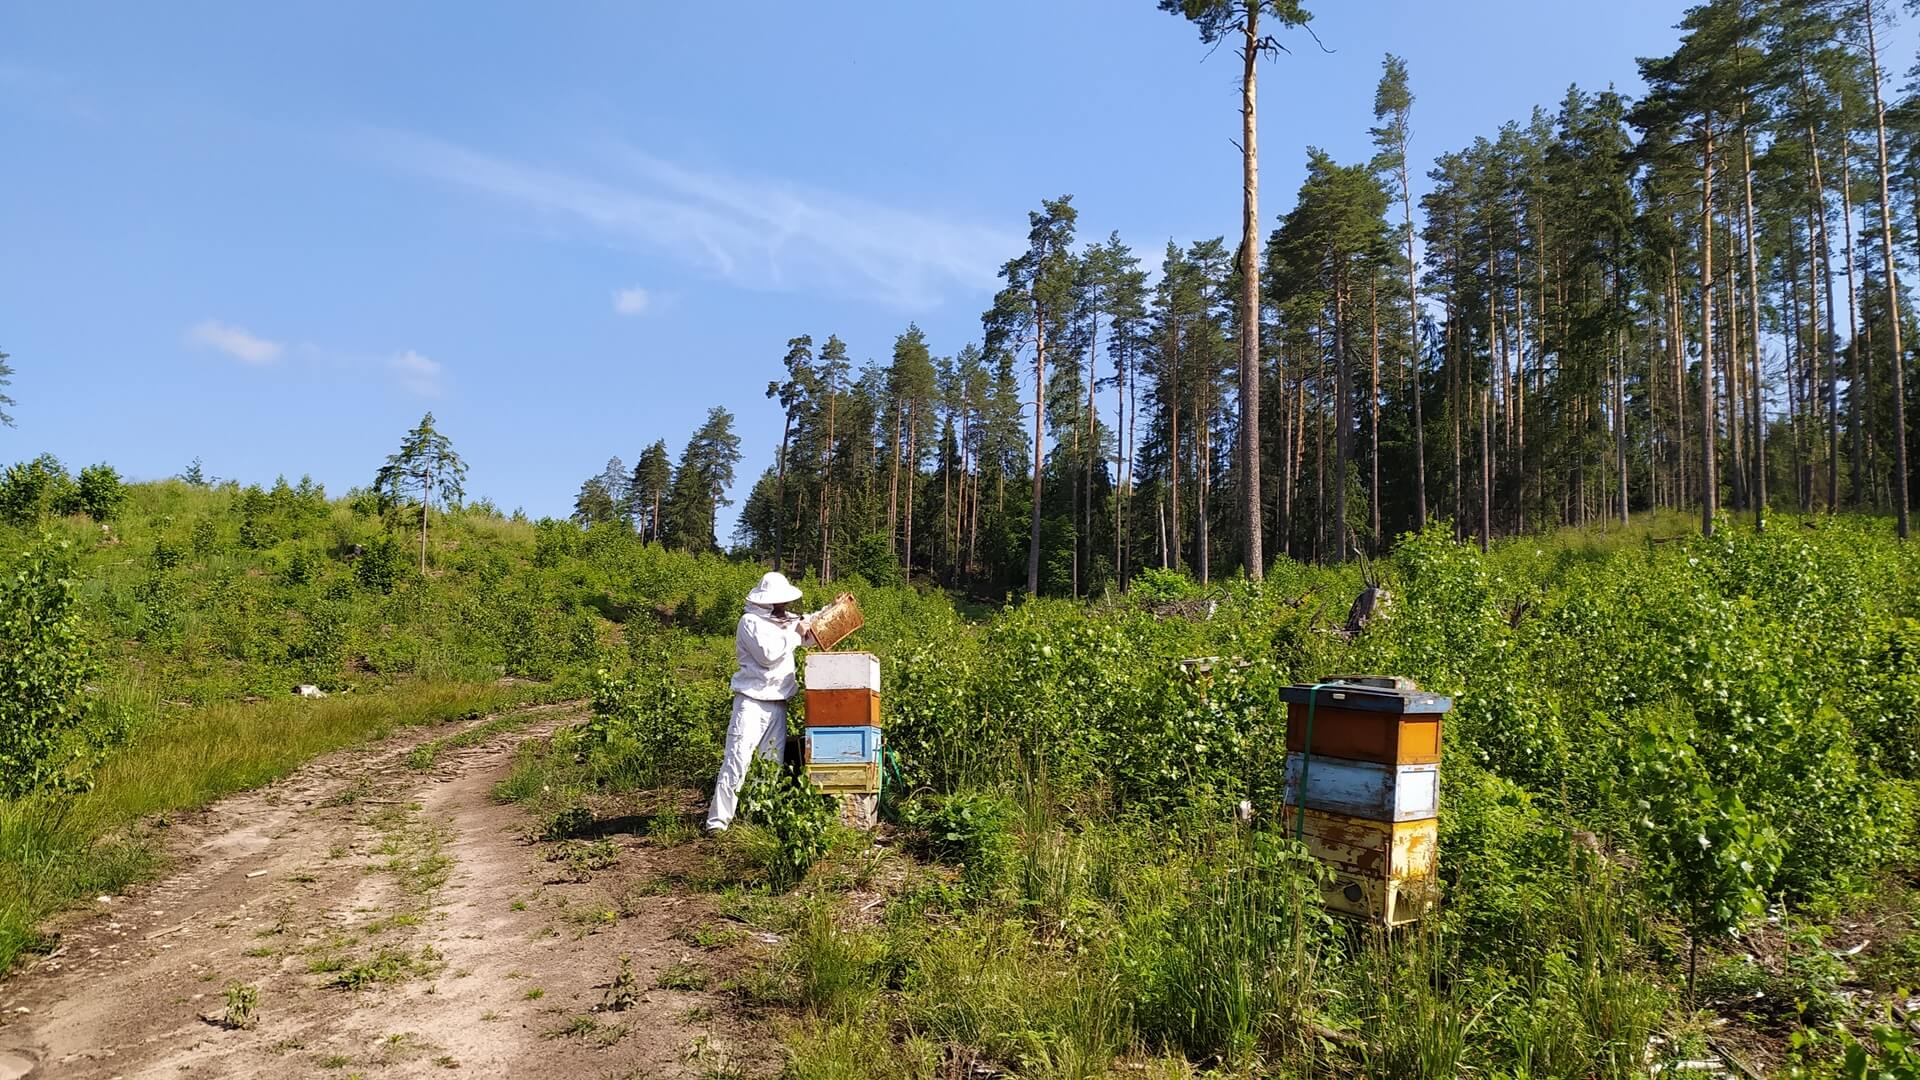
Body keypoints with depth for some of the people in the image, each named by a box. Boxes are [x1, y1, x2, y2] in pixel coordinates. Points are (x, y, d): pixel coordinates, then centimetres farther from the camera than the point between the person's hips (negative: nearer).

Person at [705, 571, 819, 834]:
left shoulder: (782, 620, 12)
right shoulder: (750, 622, -11)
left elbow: (810, 627, 27)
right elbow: (768, 654, -21)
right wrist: (795, 635, -13)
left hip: (777, 703, 8)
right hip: (752, 701, -8)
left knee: (774, 762, 8)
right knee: (737, 760, -12)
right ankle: (717, 820, -11)